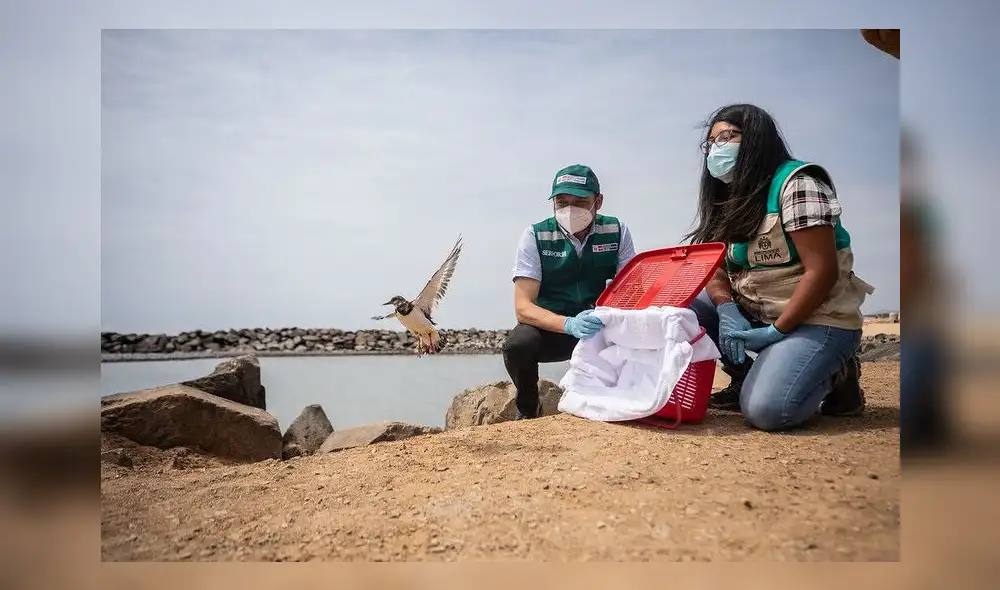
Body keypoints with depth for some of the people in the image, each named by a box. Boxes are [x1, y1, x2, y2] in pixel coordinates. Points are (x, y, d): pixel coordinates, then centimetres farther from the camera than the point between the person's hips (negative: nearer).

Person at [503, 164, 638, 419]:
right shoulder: (535, 236, -13)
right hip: (552, 327, -1)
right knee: (518, 344, -33)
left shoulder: (616, 231, -6)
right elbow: (523, 307, -21)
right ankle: (528, 409, 1)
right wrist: (570, 325, -40)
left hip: (604, 327, 2)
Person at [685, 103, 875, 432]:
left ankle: (835, 374, 2)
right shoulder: (728, 201, 10)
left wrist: (777, 331, -22)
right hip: (753, 314, 8)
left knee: (765, 410, -28)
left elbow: (822, 271, -21)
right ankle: (746, 378, 2)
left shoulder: (797, 183, -14)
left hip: (815, 319, -7)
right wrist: (727, 311, -17)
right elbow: (714, 268, 4)